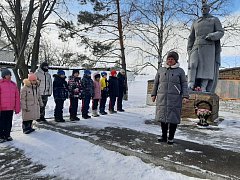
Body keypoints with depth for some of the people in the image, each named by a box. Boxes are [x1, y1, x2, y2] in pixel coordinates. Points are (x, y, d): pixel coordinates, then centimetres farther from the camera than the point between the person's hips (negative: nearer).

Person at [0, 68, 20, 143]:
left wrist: (17, 108, 6)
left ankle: (7, 135, 27)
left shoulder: (13, 84, 7)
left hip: (11, 108, 4)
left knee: (9, 123, 13)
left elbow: (17, 97, 8)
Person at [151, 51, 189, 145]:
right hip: (162, 98, 2)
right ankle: (164, 136, 21)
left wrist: (185, 96, -5)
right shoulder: (161, 70, 12)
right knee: (162, 116, 6)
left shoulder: (180, 71, 7)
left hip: (175, 98, -2)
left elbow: (184, 84, 5)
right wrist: (154, 94, 12)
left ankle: (171, 138, 15)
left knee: (173, 118, 1)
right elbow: (156, 83, 15)